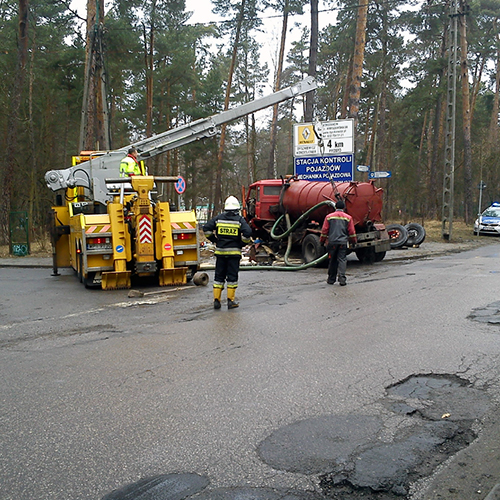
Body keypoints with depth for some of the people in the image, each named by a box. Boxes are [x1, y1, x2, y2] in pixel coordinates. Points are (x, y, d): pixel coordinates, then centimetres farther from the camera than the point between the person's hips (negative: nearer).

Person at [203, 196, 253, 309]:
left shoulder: (218, 218, 4)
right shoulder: (240, 220, -3)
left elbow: (206, 229, 0)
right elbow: (247, 233, -14)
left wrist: (214, 240, 10)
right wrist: (242, 243, 2)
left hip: (220, 251, 2)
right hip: (234, 252, -2)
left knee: (219, 276, 9)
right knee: (232, 276, 5)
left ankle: (216, 300, 9)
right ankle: (231, 300, 6)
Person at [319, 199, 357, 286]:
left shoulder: (329, 217, 4)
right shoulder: (348, 218, 3)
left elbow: (324, 231, 4)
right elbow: (352, 232, 5)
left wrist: (322, 241, 14)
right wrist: (354, 241, 19)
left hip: (332, 242, 1)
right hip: (343, 242, -1)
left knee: (332, 261, 9)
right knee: (342, 260, -1)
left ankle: (331, 279, 17)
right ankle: (342, 279, -12)